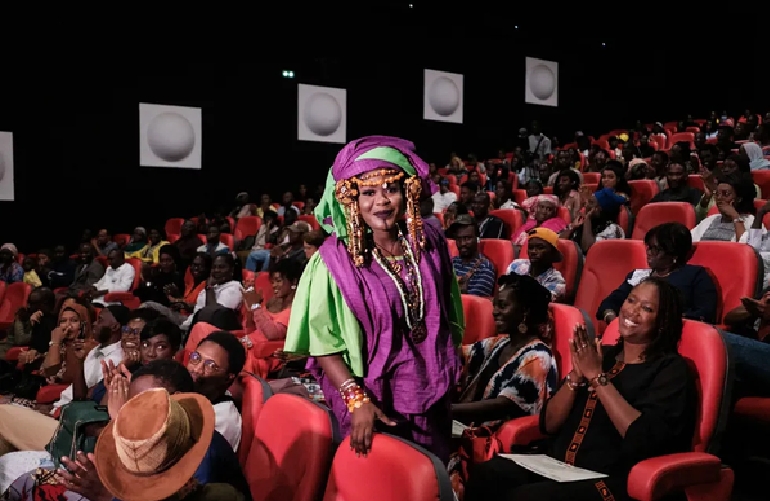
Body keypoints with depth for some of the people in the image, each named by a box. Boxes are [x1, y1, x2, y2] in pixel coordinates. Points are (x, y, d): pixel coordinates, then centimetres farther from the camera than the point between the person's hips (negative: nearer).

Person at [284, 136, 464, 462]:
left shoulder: (430, 244, -4)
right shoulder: (336, 261, -16)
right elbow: (324, 344, -15)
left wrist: (446, 374, 12)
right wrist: (357, 400, -22)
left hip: (431, 399, 4)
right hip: (371, 403, -4)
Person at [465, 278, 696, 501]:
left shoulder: (671, 369, -1)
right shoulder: (602, 355, 13)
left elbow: (643, 439, -18)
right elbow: (548, 424, 9)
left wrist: (597, 376, -13)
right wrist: (576, 376, -7)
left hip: (612, 480, -5)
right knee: (485, 475, -22)